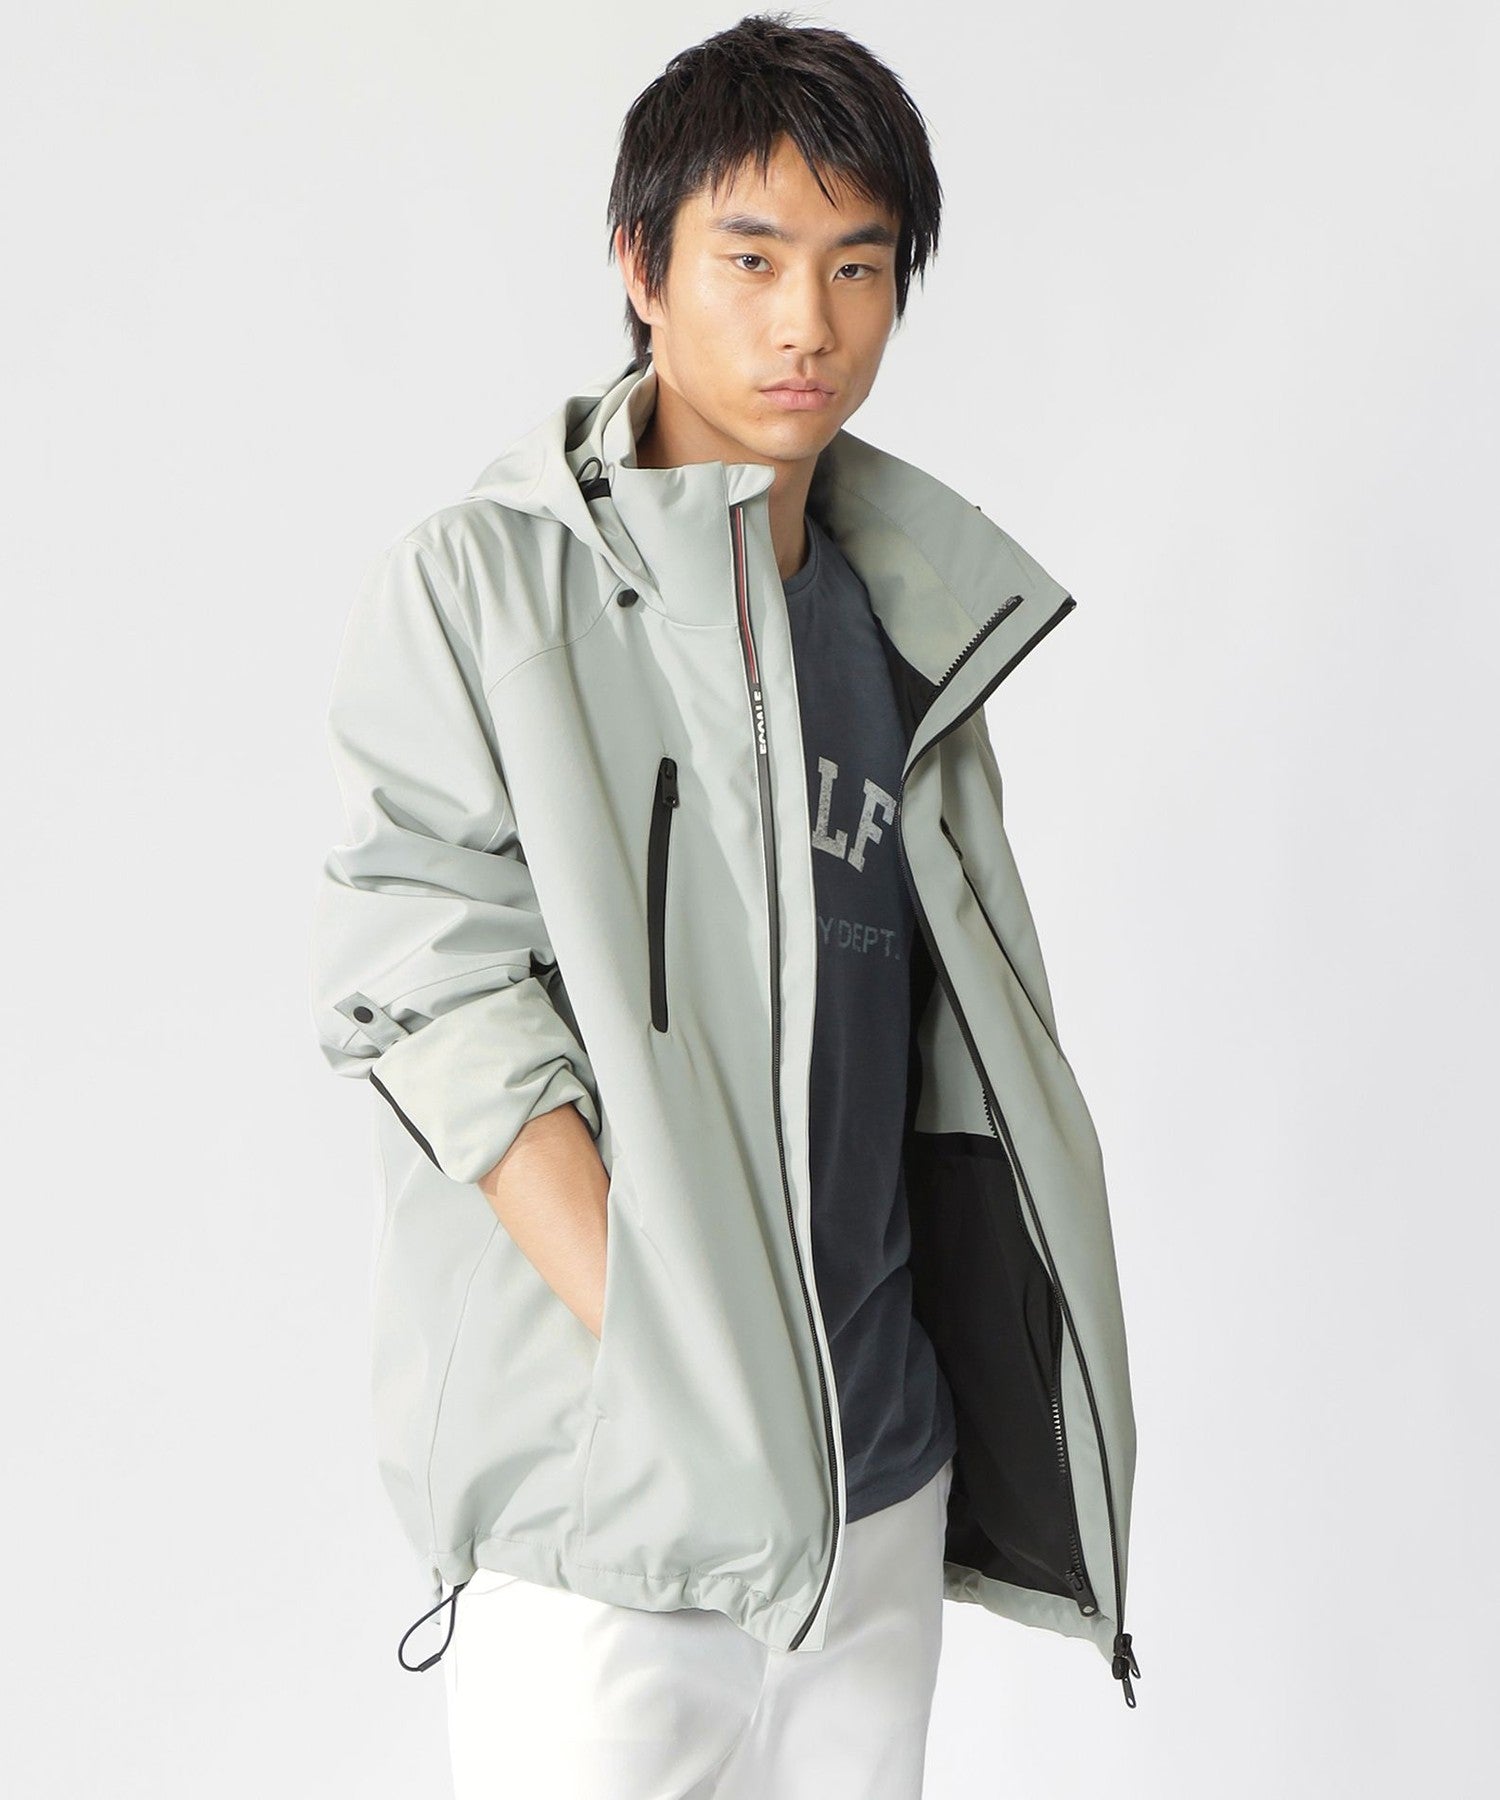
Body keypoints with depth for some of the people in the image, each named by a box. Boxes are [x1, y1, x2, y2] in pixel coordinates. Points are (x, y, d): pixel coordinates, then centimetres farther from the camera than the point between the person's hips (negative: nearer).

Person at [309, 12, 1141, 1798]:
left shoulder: (914, 626, 11)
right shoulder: (480, 587, -5)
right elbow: (431, 999, -13)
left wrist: (969, 1384, 7)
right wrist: (657, 1356, -19)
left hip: (885, 1469, 5)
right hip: (606, 1492, -5)